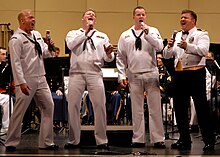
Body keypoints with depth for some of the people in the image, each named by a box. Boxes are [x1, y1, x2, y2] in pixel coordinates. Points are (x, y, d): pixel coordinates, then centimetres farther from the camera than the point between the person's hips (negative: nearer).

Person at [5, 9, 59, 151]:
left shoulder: (37, 35, 14)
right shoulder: (16, 39, -9)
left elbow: (45, 54, 20)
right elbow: (15, 62, -15)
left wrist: (49, 49, -3)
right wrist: (21, 82, -20)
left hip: (40, 79, 7)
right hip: (26, 81, -7)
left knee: (48, 107, 6)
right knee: (19, 112, -3)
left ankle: (46, 142, 13)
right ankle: (11, 143, 7)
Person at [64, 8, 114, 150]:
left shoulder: (102, 36, 17)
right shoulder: (73, 33, 15)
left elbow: (108, 59, 9)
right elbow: (71, 45, -9)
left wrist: (109, 54, -14)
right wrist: (86, 31, -10)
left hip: (95, 74, 1)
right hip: (77, 73, 0)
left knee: (100, 106, -5)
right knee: (73, 106, 0)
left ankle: (102, 140, 2)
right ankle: (74, 140, 9)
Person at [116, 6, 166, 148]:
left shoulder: (152, 31, 8)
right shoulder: (125, 35, 12)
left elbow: (159, 47, -9)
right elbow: (120, 57, 10)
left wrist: (147, 33, -12)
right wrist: (121, 75, 2)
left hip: (151, 74, -1)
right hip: (134, 76, 1)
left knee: (155, 109, -1)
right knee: (137, 110, 6)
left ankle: (158, 139, 4)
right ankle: (138, 139, 12)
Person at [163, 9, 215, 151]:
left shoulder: (201, 35, 1)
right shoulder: (177, 36, 19)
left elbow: (204, 50, -18)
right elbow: (166, 55, 14)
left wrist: (188, 46, -33)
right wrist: (169, 47, -8)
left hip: (196, 74, -6)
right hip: (179, 74, 6)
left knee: (202, 108, -5)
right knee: (180, 108, 8)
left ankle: (209, 141, 0)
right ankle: (184, 140, 19)